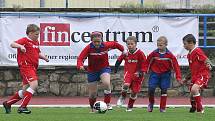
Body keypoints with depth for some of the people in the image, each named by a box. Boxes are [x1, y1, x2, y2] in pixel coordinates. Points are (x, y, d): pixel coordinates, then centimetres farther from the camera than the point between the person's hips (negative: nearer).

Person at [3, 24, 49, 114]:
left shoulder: (36, 42, 17)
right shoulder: (25, 40, -8)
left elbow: (38, 53, 31)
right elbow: (12, 44, -21)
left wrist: (43, 57, 11)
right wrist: (20, 46, -39)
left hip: (33, 68, 9)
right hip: (26, 66, -9)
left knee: (25, 91, 12)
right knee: (34, 84, -26)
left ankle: (7, 103, 27)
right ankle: (23, 107, -24)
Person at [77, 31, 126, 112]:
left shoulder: (106, 45, -15)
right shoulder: (88, 48, -19)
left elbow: (115, 44, 6)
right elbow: (80, 58, -23)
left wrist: (123, 50, 15)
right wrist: (80, 66, -43)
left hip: (104, 69, 0)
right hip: (92, 71, 0)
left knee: (106, 83, -32)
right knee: (92, 93, 6)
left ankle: (107, 104, -17)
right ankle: (92, 108, 33)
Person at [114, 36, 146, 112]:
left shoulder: (140, 53, -11)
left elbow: (144, 63, -5)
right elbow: (119, 60, 16)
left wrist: (141, 72, -14)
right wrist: (116, 68, 17)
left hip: (137, 74, -1)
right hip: (128, 72, 1)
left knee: (134, 91, 2)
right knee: (126, 84, -27)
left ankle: (130, 107, 20)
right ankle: (122, 98, 1)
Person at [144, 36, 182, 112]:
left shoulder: (169, 55, -10)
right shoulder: (154, 53, -6)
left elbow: (176, 66, -6)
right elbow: (148, 62, 7)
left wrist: (178, 77, -10)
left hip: (165, 74, -1)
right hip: (155, 73, 1)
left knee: (164, 90, -3)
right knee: (151, 88, -12)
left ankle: (162, 108, 8)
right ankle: (151, 103, 16)